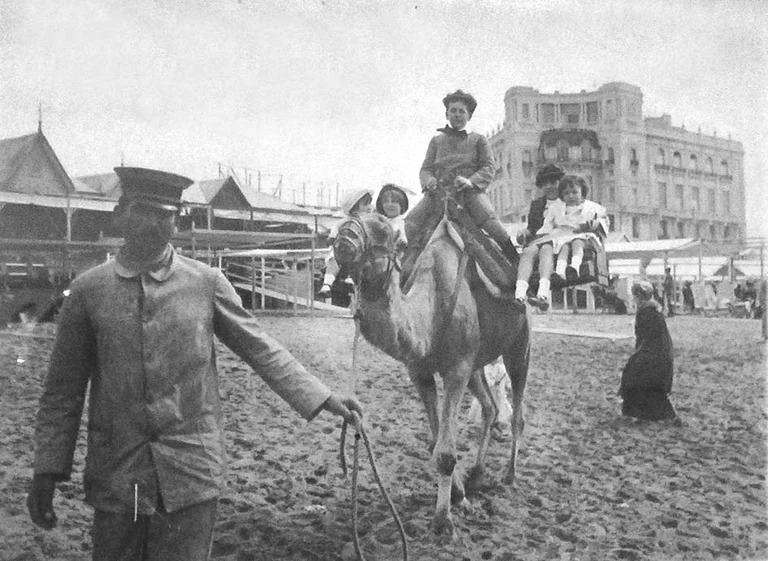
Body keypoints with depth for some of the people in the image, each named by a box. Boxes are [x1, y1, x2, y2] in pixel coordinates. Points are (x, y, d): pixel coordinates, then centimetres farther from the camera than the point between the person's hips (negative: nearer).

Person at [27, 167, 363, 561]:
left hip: (193, 473, -1)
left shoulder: (207, 283, -2)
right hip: (115, 479, 1)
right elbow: (63, 388, 5)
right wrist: (47, 470, 4)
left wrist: (323, 399, -3)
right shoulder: (88, 290, 0)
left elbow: (261, 349, 2)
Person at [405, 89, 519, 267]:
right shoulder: (436, 141, 22)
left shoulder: (478, 140, 16)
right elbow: (426, 168, 17)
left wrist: (471, 181, -15)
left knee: (487, 216, -31)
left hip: (471, 191, -2)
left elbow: (489, 167, 5)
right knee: (412, 220, -20)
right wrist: (429, 181, -8)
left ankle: (513, 256, -16)